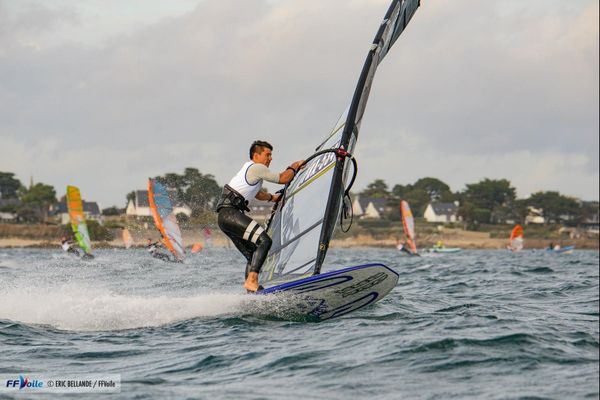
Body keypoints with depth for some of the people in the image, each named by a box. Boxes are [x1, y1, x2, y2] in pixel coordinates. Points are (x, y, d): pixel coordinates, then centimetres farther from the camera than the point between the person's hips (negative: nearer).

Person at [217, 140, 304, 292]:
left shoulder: (248, 168, 27)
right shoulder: (257, 168, -5)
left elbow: (257, 193, 44)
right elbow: (283, 179, -1)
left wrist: (272, 197, 54)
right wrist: (294, 167, 16)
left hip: (225, 217, 11)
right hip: (230, 213, -11)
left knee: (252, 254, 8)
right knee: (264, 241, -20)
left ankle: (252, 292, 3)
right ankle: (251, 280, -29)